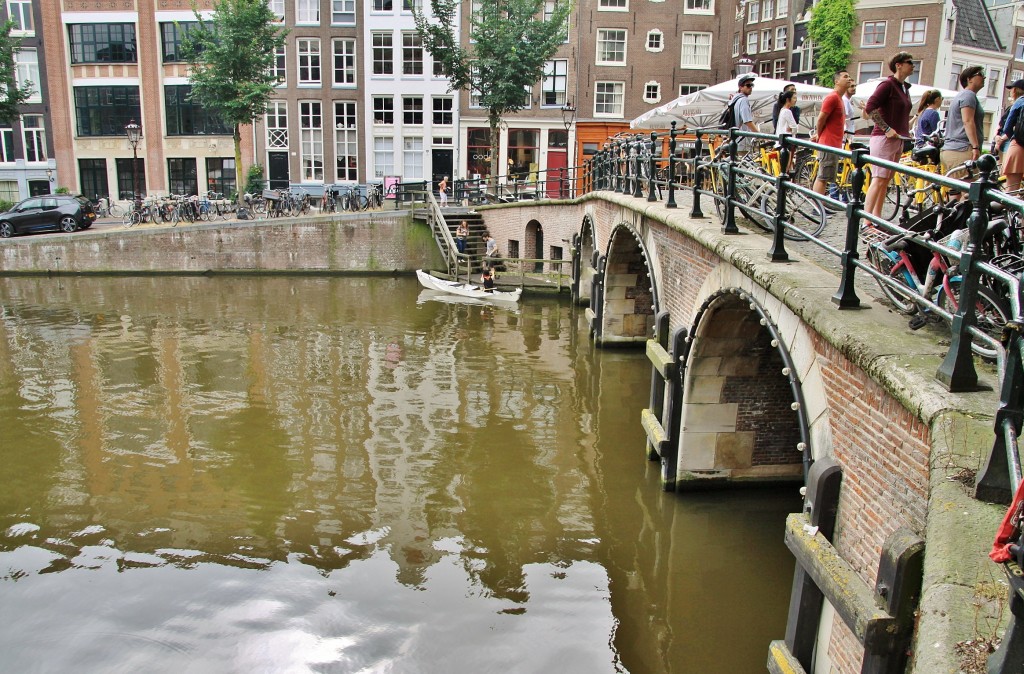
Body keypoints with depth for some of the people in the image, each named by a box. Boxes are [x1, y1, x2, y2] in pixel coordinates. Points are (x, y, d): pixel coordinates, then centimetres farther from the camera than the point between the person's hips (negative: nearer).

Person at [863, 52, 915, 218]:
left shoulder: (905, 88, 17)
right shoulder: (887, 84, -9)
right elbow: (870, 108, -19)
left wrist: (906, 131, 15)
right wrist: (887, 129, -20)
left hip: (898, 140, 9)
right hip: (883, 138, -9)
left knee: (886, 181, 9)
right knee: (878, 180, -13)